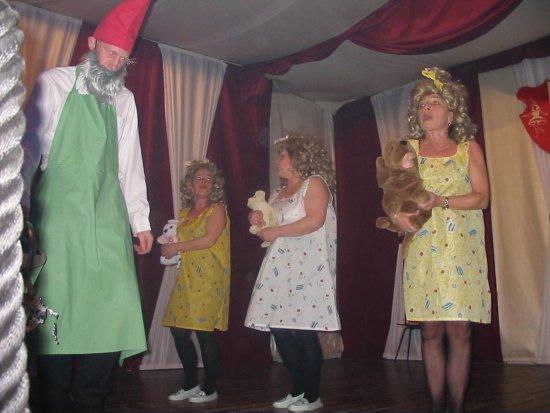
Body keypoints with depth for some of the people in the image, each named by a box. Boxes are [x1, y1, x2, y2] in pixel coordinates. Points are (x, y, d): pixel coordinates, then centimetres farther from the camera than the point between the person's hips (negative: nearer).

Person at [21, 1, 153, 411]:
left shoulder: (124, 100, 16)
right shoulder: (54, 83, 6)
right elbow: (32, 148, 3)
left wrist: (140, 220, 10)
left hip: (107, 216, 4)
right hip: (58, 212, -3)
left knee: (112, 309, -3)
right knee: (56, 307, -6)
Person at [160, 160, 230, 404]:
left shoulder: (217, 209, -1)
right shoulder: (185, 213, 18)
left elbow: (209, 239, -13)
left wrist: (177, 247, -9)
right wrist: (170, 249, 4)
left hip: (209, 278, -6)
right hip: (187, 278, 7)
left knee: (204, 332, -5)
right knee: (178, 330, 4)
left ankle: (210, 389, 10)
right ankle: (191, 385, 20)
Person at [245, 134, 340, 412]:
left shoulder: (314, 182, -1)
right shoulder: (279, 194, 22)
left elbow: (315, 220, -16)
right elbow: (270, 228, 28)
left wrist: (275, 232, -14)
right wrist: (258, 221, 6)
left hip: (306, 266, -8)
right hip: (280, 267, 8)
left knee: (304, 331, -5)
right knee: (279, 329, 5)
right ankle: (298, 391, 18)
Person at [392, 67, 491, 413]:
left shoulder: (468, 148, 9)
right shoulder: (408, 150, 13)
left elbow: (482, 197, -1)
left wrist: (441, 201, -15)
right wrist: (398, 213, -12)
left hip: (461, 250, -1)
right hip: (422, 250, 1)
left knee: (459, 332, -3)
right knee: (431, 332, 2)